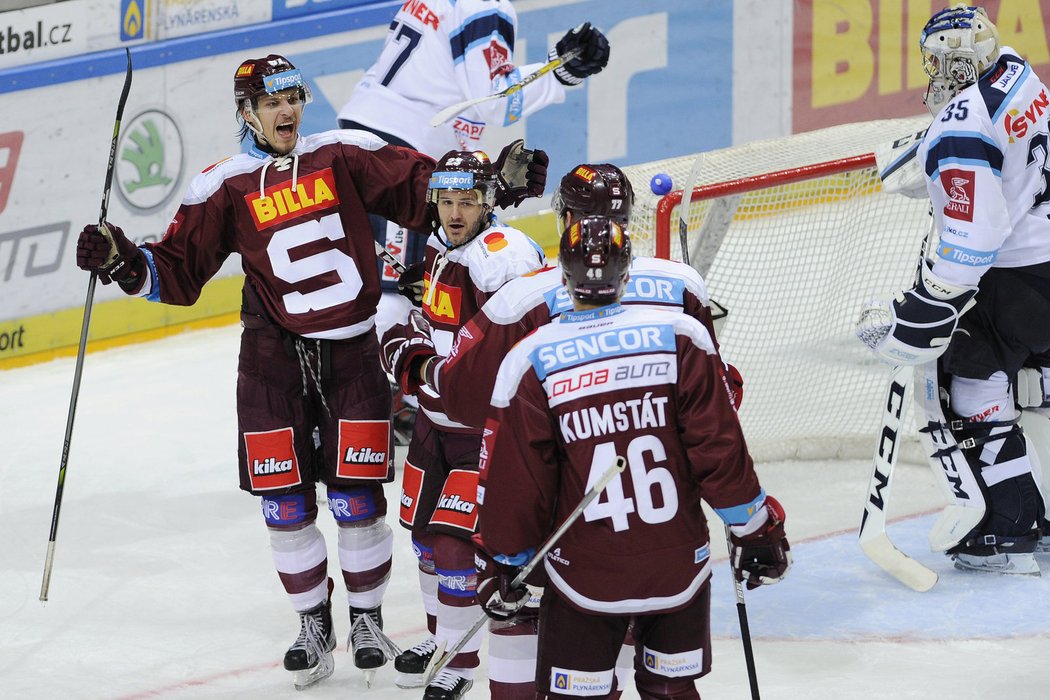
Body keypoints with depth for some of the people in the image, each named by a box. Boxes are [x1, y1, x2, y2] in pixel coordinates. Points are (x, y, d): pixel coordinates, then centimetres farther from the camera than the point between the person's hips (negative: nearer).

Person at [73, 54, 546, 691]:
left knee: (357, 498, -1)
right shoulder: (226, 188, -1)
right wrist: (124, 262, -16)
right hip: (275, 355, 1)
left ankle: (368, 616, 20)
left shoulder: (345, 156, -1)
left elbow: (421, 189, -2)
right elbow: (179, 273, 0)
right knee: (285, 502, 2)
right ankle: (314, 622, 21)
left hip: (352, 352, -1)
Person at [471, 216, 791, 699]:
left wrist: (502, 560, 10)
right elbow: (719, 447, -5)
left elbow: (516, 482, -4)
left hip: (585, 579, -2)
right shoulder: (680, 337, -6)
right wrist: (756, 529, 6)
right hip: (679, 569, 2)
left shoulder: (531, 362, -8)